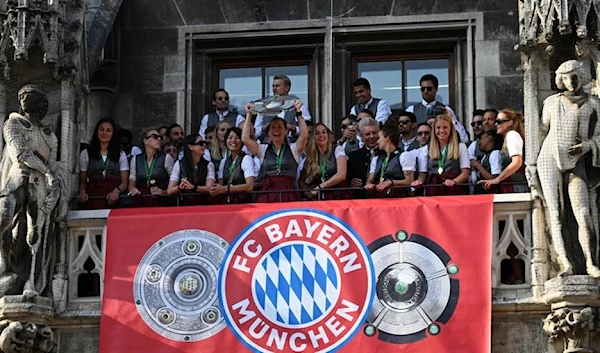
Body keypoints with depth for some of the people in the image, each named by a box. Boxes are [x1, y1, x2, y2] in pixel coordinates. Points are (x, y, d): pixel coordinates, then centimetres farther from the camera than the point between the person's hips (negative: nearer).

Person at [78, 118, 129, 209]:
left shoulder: (120, 154, 14)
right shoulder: (85, 154, 13)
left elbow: (124, 182, 9)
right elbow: (83, 181, 15)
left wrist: (117, 191, -11)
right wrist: (82, 192, -7)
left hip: (113, 201, 1)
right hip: (93, 200, -1)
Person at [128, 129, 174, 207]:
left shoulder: (166, 158, 6)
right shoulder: (135, 159, 13)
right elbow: (132, 183, 16)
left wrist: (164, 192, -10)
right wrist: (132, 189, -4)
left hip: (160, 201, -2)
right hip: (140, 202, 2)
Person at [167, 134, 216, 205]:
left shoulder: (209, 165, 6)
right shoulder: (179, 164, 6)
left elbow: (209, 188, -8)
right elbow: (169, 191, 0)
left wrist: (194, 187, -27)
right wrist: (179, 187, -21)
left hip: (203, 204, 0)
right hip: (185, 205, 0)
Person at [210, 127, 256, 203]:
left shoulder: (247, 159, -1)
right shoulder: (224, 161, 18)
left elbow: (250, 186, -12)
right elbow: (220, 185, 10)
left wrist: (225, 189, -17)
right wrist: (215, 190, -15)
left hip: (243, 202, -6)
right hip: (226, 202, 6)